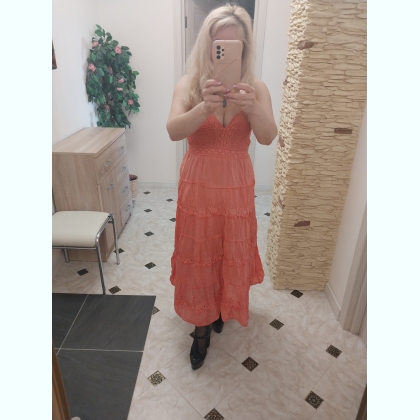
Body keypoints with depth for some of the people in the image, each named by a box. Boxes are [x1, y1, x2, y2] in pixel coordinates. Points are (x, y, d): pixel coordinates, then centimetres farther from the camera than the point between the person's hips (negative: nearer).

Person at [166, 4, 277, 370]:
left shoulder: (256, 88, -4)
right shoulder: (190, 84, -6)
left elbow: (268, 137, -20)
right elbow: (173, 131, -22)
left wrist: (251, 107, -40)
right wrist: (205, 106, -41)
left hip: (237, 188, 1)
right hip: (198, 187, -1)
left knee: (233, 254, 16)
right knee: (198, 256, 10)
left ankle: (223, 306, 48)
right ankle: (202, 324, 33)